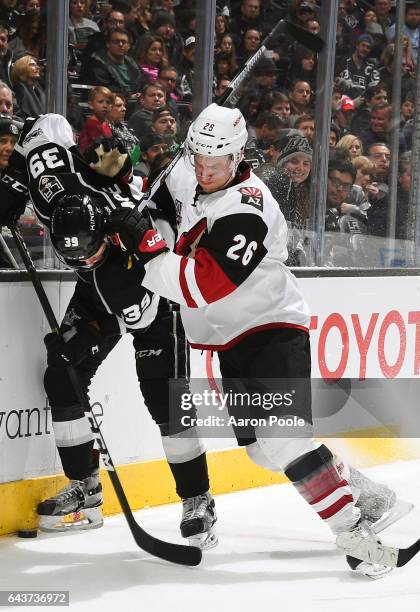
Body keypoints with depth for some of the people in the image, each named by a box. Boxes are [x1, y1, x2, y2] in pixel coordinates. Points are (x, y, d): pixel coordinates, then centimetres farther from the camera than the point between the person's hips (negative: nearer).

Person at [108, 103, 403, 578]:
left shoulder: (245, 212, -27)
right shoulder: (185, 178, -2)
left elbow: (200, 286, -33)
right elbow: (159, 198, 24)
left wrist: (146, 244, -33)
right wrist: (131, 215, 6)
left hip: (273, 329, -9)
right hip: (234, 341, 9)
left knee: (281, 437, -24)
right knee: (262, 447, 6)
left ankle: (356, 530, -19)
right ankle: (365, 494, 20)